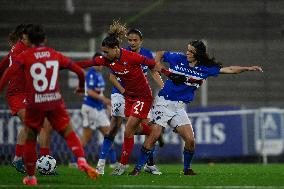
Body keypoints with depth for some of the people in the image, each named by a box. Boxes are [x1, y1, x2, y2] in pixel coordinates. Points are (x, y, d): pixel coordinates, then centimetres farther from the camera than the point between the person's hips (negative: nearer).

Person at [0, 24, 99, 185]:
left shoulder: (25, 56, 2)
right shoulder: (55, 55, 9)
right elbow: (79, 71, 13)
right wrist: (82, 87, 31)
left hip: (34, 104, -1)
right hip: (55, 101, 1)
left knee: (30, 139, 13)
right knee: (69, 133, 4)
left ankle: (31, 177, 17)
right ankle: (82, 161, -21)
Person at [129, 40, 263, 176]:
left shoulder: (205, 69, 3)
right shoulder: (178, 59, -1)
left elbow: (229, 70, 2)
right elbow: (160, 54, 15)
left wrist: (247, 68, -6)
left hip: (179, 107, 3)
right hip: (163, 102, -3)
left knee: (190, 139, -8)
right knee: (154, 135, -16)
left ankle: (187, 168, 16)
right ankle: (138, 168, -9)